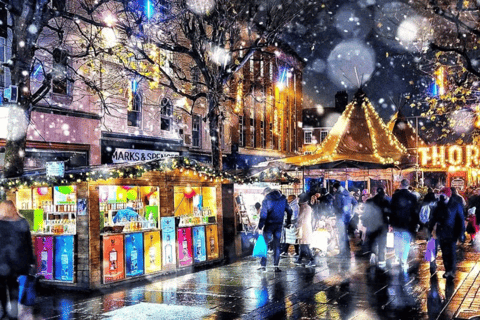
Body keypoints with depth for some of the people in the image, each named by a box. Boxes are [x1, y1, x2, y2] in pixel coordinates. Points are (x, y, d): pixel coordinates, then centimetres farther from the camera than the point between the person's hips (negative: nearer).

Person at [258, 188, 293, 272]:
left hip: (269, 226, -4)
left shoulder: (266, 200, -8)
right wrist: (289, 222, 23)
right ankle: (276, 266, 8)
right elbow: (289, 210, 13)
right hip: (279, 225, 4)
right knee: (277, 245, 10)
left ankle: (263, 265, 5)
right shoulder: (283, 199, 6)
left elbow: (263, 215, -13)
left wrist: (260, 227, -12)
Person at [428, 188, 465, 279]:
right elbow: (434, 218, 17)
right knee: (444, 253, 7)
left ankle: (451, 271, 5)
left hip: (452, 234, -4)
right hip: (441, 234, 4)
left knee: (451, 252, -3)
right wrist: (430, 229, 16)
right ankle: (447, 270, 16)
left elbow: (461, 220, -3)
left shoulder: (456, 205, -4)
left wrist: (461, 233, -7)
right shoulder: (439, 205, 8)